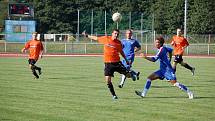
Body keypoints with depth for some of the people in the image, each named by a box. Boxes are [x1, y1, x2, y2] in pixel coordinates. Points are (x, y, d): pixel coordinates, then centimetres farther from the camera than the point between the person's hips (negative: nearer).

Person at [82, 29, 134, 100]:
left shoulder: (119, 43, 1)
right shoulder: (106, 39, -1)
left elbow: (121, 52, 17)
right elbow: (96, 38, 13)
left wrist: (126, 60, 18)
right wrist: (87, 35, 19)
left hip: (117, 62, 0)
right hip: (108, 63, 0)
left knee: (128, 75, -2)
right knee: (108, 80, -8)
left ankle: (130, 73, 37)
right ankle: (113, 95, 7)